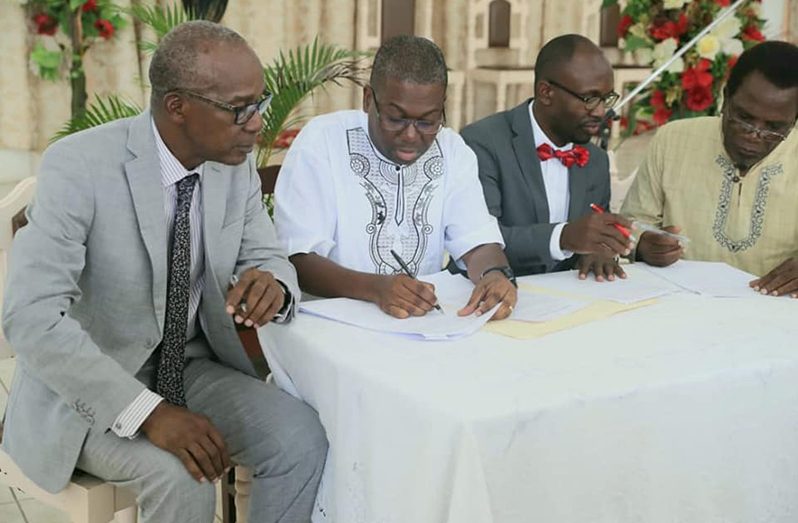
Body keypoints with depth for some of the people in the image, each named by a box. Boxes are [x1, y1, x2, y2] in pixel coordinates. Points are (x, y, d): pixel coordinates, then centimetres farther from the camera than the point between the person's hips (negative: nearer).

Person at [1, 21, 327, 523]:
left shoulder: (237, 163, -5)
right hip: (87, 387, -5)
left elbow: (269, 257, 6)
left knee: (301, 437, -18)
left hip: (189, 368, 5)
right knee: (180, 478, -31)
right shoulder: (80, 165, -23)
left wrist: (272, 284, -21)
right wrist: (147, 411, -35)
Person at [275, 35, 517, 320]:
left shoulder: (452, 150, 5)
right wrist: (376, 288, -32)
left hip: (428, 321, 3)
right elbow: (297, 260, -15)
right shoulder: (320, 143, -9)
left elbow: (477, 242, -1)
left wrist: (496, 275, -24)